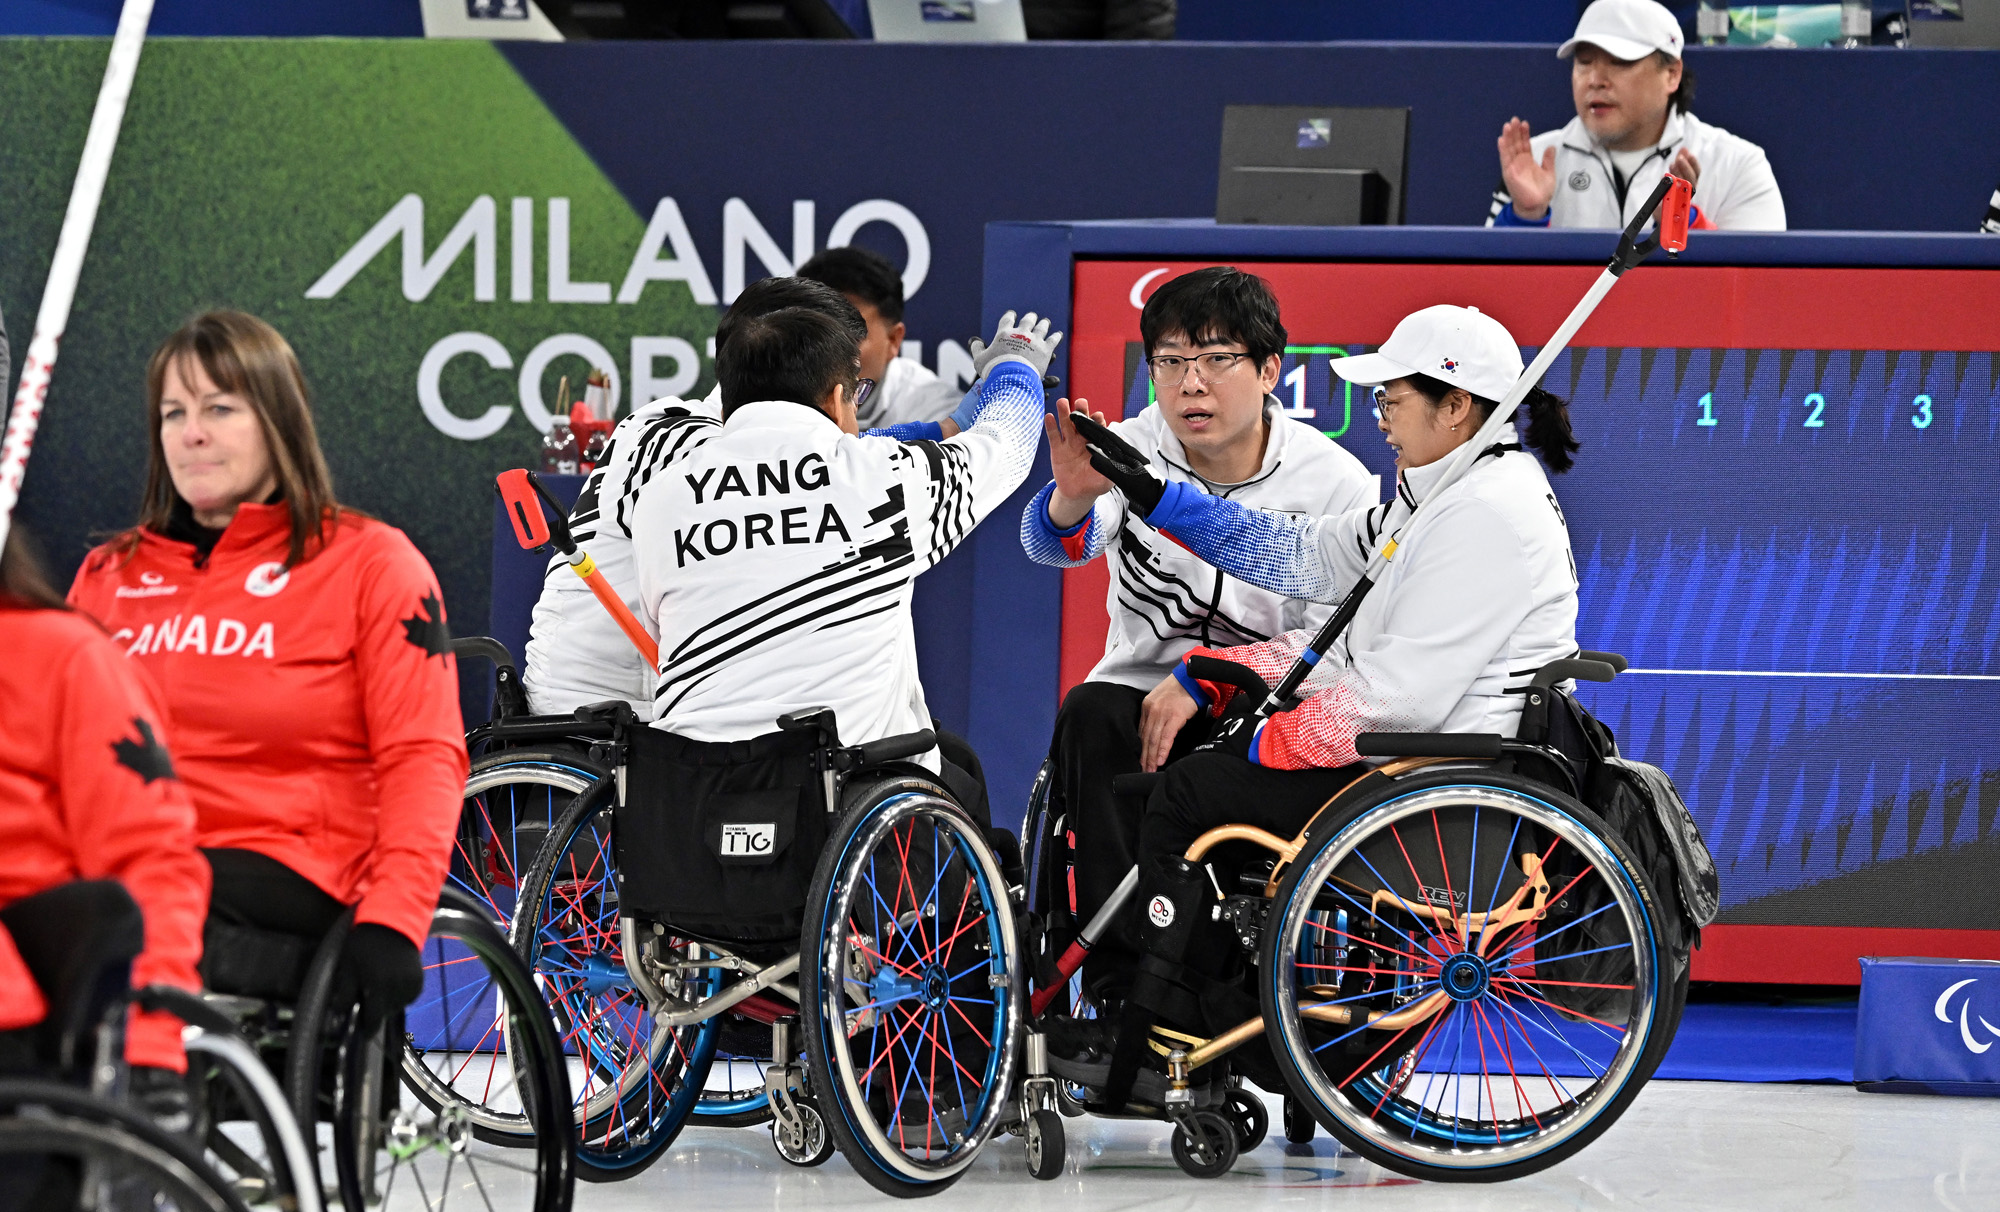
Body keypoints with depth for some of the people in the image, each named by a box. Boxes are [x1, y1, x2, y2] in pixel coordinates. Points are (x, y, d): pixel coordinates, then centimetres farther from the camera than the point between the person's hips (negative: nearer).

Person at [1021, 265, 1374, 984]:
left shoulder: (1335, 483, -7)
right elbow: (1054, 545, -24)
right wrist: (1072, 498, -49)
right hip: (1142, 684, 2)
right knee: (1090, 714, -30)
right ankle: (1119, 985, -30)